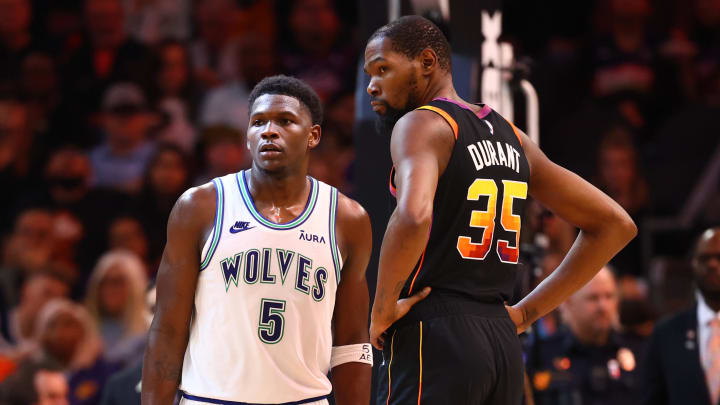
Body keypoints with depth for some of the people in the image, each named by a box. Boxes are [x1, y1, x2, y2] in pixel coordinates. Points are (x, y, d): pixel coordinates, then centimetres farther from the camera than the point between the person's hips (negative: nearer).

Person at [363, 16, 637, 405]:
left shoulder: (421, 124, -7)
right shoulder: (510, 135, 17)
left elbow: (414, 216, -29)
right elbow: (615, 225, 21)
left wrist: (382, 311, -15)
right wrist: (527, 311, 17)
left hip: (433, 342, -8)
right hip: (502, 343, 8)